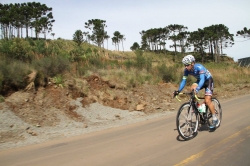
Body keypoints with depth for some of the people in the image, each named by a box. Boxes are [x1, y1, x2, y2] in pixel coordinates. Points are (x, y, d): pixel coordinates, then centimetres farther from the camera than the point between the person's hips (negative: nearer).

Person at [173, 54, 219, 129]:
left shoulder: (199, 67, -35)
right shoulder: (186, 70, -17)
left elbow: (202, 79, -45)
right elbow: (183, 81, -16)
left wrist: (197, 89, -61)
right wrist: (178, 90, -30)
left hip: (208, 80, -6)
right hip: (200, 80, 6)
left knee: (207, 101, -17)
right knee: (192, 88, -27)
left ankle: (215, 119, -1)